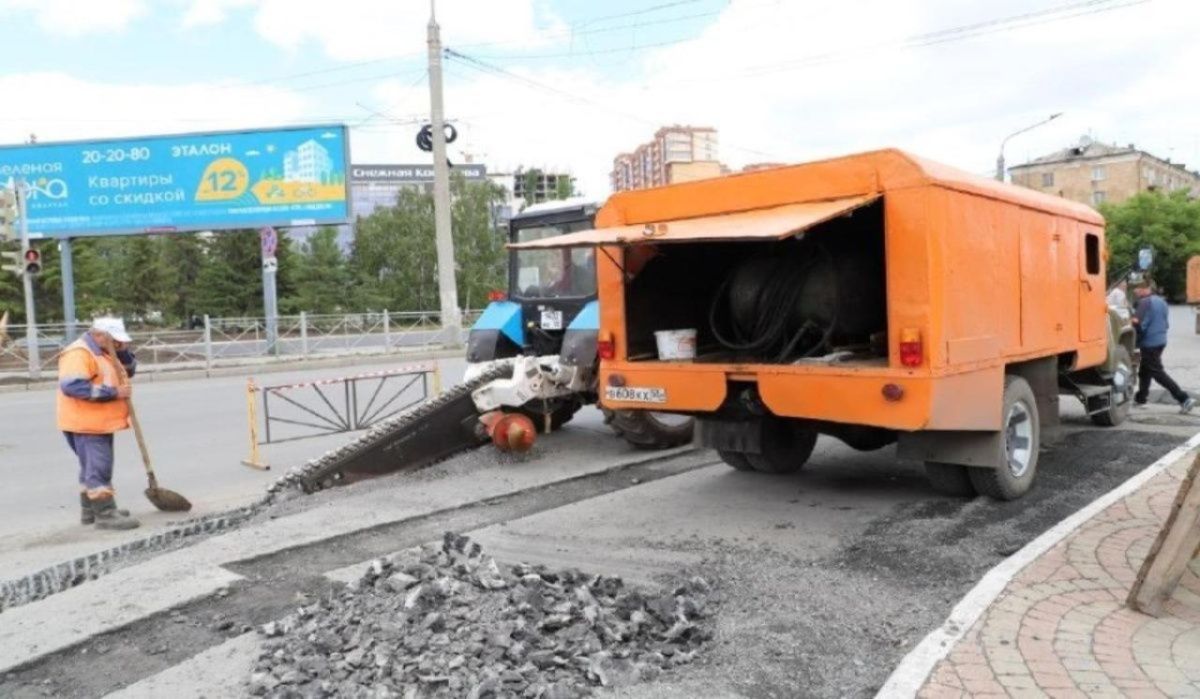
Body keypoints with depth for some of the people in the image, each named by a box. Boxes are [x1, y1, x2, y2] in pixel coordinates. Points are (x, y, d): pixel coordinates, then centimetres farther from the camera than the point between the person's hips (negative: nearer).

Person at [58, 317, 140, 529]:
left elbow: (129, 370, 17)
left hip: (100, 422, 11)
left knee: (93, 467, 17)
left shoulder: (104, 351, 14)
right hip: (85, 423, -10)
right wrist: (113, 392, -27)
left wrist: (123, 352, -4)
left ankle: (90, 509, 27)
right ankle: (105, 514, -7)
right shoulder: (79, 353, -18)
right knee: (98, 468, -9)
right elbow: (72, 385, -29)